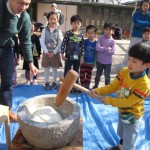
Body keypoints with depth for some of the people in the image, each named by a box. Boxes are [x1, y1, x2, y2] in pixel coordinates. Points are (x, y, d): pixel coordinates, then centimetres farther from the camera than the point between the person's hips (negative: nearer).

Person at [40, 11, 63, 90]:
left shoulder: (58, 31, -2)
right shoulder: (44, 30, -1)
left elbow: (60, 43, -5)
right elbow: (42, 42, -5)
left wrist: (54, 52, -12)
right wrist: (47, 52, -13)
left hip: (55, 52, 0)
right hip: (46, 52, 0)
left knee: (54, 68, 7)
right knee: (46, 68, 7)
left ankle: (54, 82, 20)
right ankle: (47, 83, 19)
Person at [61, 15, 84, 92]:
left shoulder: (80, 35, 1)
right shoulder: (68, 33, -9)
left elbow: (82, 47, 4)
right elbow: (63, 44, -8)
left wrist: (82, 57, 1)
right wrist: (62, 54, -10)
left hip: (77, 57, 3)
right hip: (68, 56, -3)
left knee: (76, 72, 13)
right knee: (67, 72, 6)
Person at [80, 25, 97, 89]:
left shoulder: (96, 43, -3)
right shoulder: (85, 41, -9)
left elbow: (96, 53, 3)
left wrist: (95, 62, 5)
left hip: (91, 62, 2)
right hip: (84, 61, -2)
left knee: (89, 75, 14)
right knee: (82, 74, 4)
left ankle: (87, 85, 28)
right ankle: (83, 85, 18)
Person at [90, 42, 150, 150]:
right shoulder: (124, 71, -15)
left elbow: (128, 102, -29)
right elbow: (112, 86, -9)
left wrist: (109, 101, -26)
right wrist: (97, 91, -23)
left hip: (132, 115, -7)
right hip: (121, 110, 7)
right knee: (121, 134, 34)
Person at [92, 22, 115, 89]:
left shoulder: (112, 41, -7)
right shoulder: (101, 38, -7)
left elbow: (112, 52, -15)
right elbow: (97, 47, -18)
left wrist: (102, 49, -17)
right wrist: (107, 49, -19)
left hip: (108, 62, -1)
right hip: (99, 60, 1)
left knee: (107, 76, 8)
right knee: (98, 74, 18)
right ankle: (96, 85, 37)